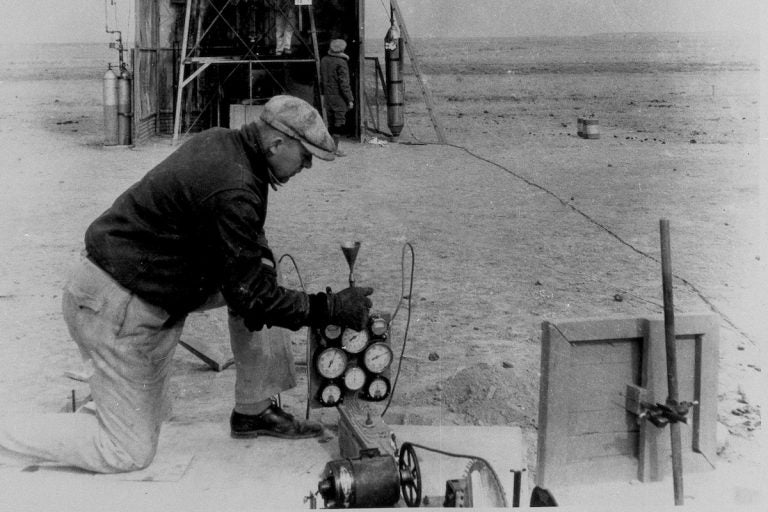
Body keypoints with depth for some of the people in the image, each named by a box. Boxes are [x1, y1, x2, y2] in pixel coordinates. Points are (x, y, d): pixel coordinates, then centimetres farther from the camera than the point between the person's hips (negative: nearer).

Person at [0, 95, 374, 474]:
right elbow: (249, 295, -21)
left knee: (258, 271, 7)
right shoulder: (233, 192, -26)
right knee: (129, 453, 0)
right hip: (118, 309, -10)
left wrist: (263, 267, -1)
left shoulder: (220, 142, 3)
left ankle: (254, 412, 16)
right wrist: (330, 309, -15)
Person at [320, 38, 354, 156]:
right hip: (339, 97, -7)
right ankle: (335, 148, 0)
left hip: (328, 95, 7)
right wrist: (350, 99, -11)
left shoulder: (324, 60, 7)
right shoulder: (341, 63, -15)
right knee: (339, 123, -1)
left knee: (331, 122, 14)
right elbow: (344, 83, -16)